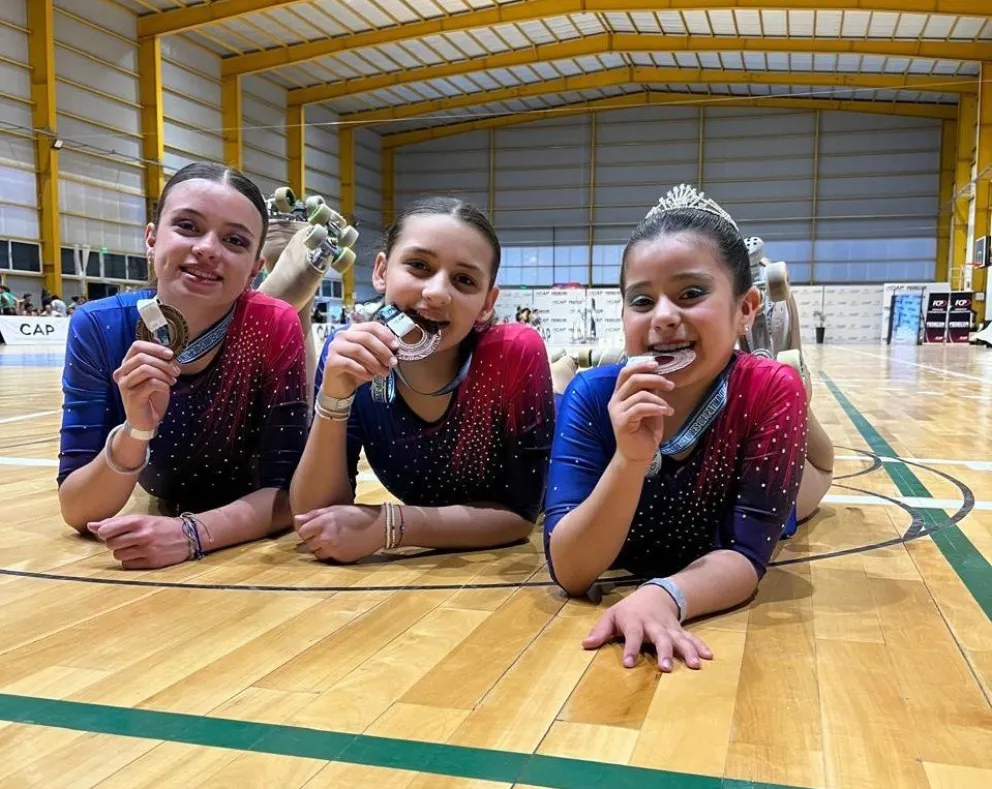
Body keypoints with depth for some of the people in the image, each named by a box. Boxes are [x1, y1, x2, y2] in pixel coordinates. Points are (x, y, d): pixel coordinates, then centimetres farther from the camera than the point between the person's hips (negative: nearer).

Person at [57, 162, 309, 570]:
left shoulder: (274, 329, -23)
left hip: (250, 552, -1)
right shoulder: (98, 327, -20)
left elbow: (286, 493, -21)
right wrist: (135, 430, -39)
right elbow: (77, 512, -20)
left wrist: (191, 534, -39)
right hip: (151, 553, 1)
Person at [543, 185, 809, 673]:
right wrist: (630, 459, -48)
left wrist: (664, 596, -52)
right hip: (615, 587, -1)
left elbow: (747, 553, -31)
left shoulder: (770, 393, -29)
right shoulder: (593, 396, -27)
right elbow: (569, 573, -32)